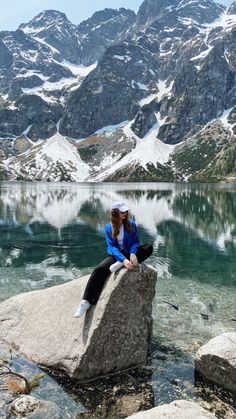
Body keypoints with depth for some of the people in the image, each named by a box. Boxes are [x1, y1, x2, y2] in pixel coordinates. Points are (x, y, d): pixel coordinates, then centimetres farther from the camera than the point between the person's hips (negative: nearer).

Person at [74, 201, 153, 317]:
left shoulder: (131, 224, 0)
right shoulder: (109, 228, -5)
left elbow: (135, 241, -4)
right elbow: (112, 247, -14)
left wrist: (133, 254, -28)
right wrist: (124, 260, -32)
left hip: (129, 253, 1)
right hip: (116, 255, -1)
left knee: (148, 248, -27)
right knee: (99, 270, -29)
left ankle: (120, 265, -36)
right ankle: (86, 301, -31)